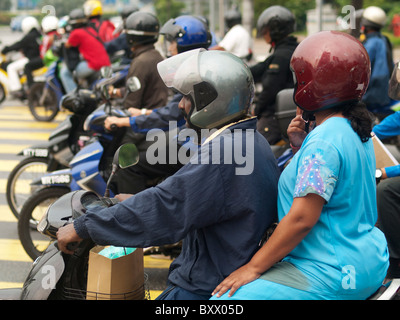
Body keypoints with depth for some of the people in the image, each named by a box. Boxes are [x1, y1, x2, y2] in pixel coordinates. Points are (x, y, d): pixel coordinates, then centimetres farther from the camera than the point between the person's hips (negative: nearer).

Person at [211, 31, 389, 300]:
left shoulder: (324, 142, -21)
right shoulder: (356, 131, 10)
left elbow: (302, 218, -24)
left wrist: (253, 268, -17)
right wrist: (301, 145, 7)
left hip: (334, 276, -11)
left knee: (225, 299, -16)